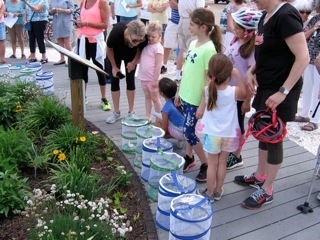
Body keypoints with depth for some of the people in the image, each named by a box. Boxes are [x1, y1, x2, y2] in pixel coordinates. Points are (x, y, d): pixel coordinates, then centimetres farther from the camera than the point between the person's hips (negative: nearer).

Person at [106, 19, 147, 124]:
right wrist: (114, 66, -13)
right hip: (115, 54, -1)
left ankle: (131, 112, 9)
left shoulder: (143, 38, -38)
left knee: (130, 81, -1)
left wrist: (134, 62, -20)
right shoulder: (116, 31, -42)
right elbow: (109, 48, -19)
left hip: (131, 55, 1)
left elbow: (141, 50, -11)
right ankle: (116, 112, 10)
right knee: (114, 81, -1)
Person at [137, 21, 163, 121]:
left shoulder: (158, 47, -15)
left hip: (152, 79, -7)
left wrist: (155, 79, -18)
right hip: (144, 77, 7)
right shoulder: (146, 45, 7)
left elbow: (158, 65, -17)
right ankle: (147, 116, 25)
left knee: (155, 98, 4)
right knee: (147, 97, 15)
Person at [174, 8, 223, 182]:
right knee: (188, 130, 17)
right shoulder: (193, 43, 5)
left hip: (196, 99, -7)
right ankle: (189, 157, 35)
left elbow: (209, 79, -19)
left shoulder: (209, 50, -20)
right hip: (185, 95, 8)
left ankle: (206, 165, 14)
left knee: (188, 133, -2)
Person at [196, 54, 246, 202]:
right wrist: (238, 75, 0)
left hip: (212, 133, 0)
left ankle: (209, 193, 23)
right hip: (229, 134, 0)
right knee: (222, 163, 14)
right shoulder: (234, 91, -19)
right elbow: (244, 94, 5)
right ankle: (218, 191, 29)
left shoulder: (206, 90, -13)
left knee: (212, 163, 12)